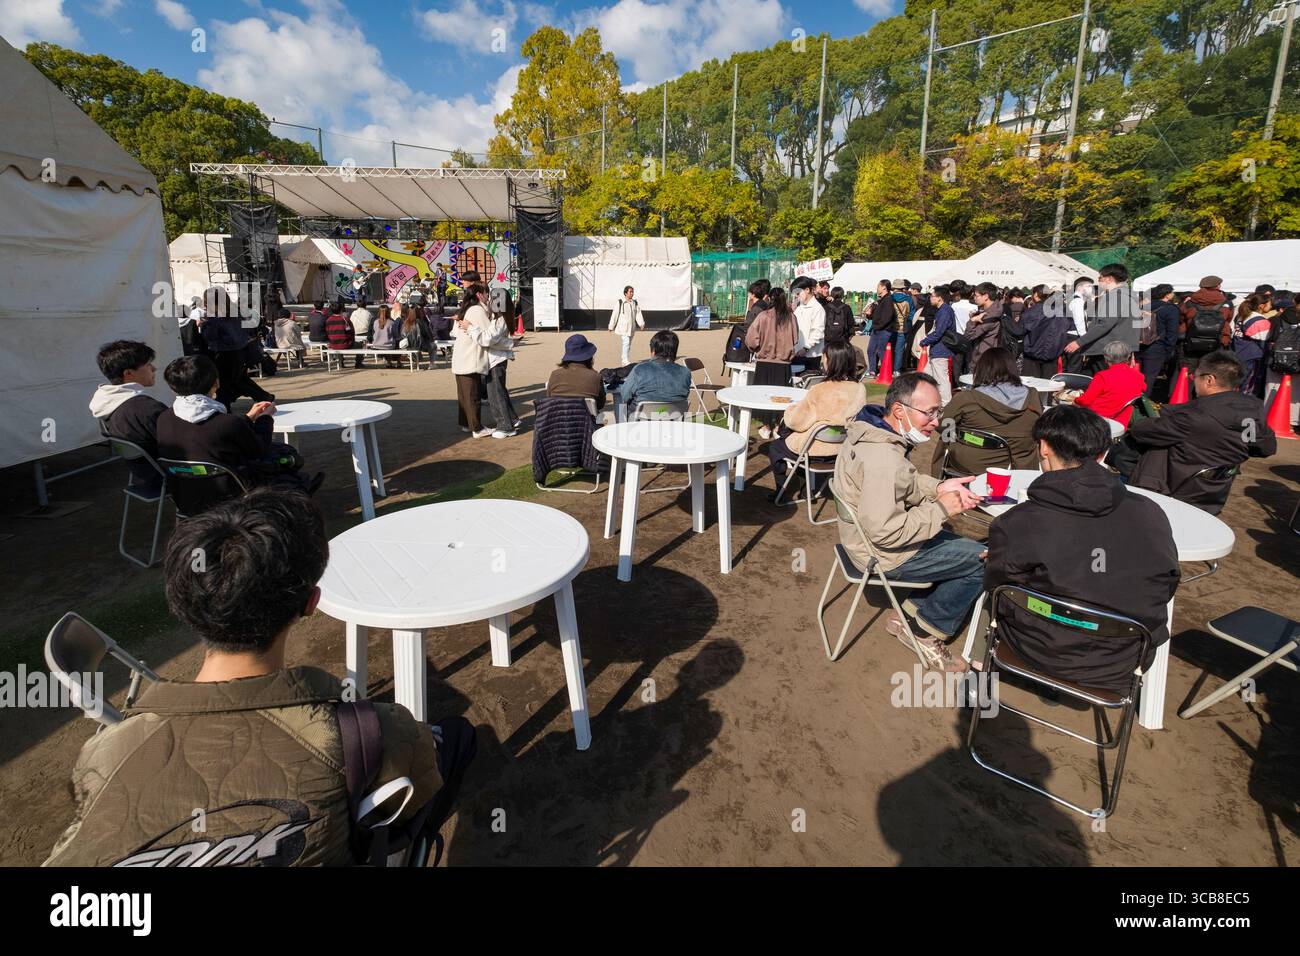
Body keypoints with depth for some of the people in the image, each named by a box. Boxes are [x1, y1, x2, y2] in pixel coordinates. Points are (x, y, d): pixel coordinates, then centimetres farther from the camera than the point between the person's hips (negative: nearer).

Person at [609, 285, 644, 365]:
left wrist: (641, 323, -14)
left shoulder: (635, 303, 9)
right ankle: (626, 360, -13)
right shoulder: (619, 303, -6)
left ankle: (624, 360, 22)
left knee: (629, 344, 11)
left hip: (632, 328, 6)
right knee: (626, 342, -17)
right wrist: (611, 327, -1)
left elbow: (638, 314, 2)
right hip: (623, 327, -6)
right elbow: (614, 315, -3)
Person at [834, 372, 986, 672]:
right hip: (884, 555, -10)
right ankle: (924, 631, 11)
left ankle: (915, 612, 22)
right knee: (983, 560, -1)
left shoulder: (872, 430, -1)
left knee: (963, 543, 22)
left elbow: (905, 483, 15)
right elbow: (885, 532, -32)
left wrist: (938, 487, -3)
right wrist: (941, 509, -22)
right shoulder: (883, 460, -32)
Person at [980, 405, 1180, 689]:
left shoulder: (1015, 525, -25)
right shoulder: (1151, 515, -15)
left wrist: (995, 561, 14)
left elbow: (998, 594, -8)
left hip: (1044, 658, -3)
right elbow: (1166, 589, 2)